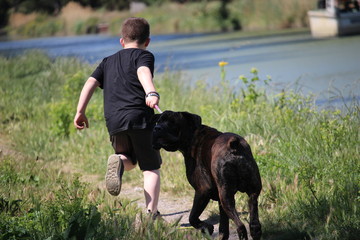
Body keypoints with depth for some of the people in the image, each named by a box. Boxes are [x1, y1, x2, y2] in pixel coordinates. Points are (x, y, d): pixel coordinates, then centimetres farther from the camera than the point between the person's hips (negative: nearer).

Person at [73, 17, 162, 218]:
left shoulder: (108, 62, 25)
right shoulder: (144, 55, 9)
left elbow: (91, 83, 15)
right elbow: (144, 72, -14)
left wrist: (80, 112, 16)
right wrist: (151, 93, -31)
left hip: (114, 122, 4)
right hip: (140, 118, -4)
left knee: (130, 161, 24)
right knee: (151, 167, 5)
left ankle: (119, 160, -12)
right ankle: (151, 212, -9)